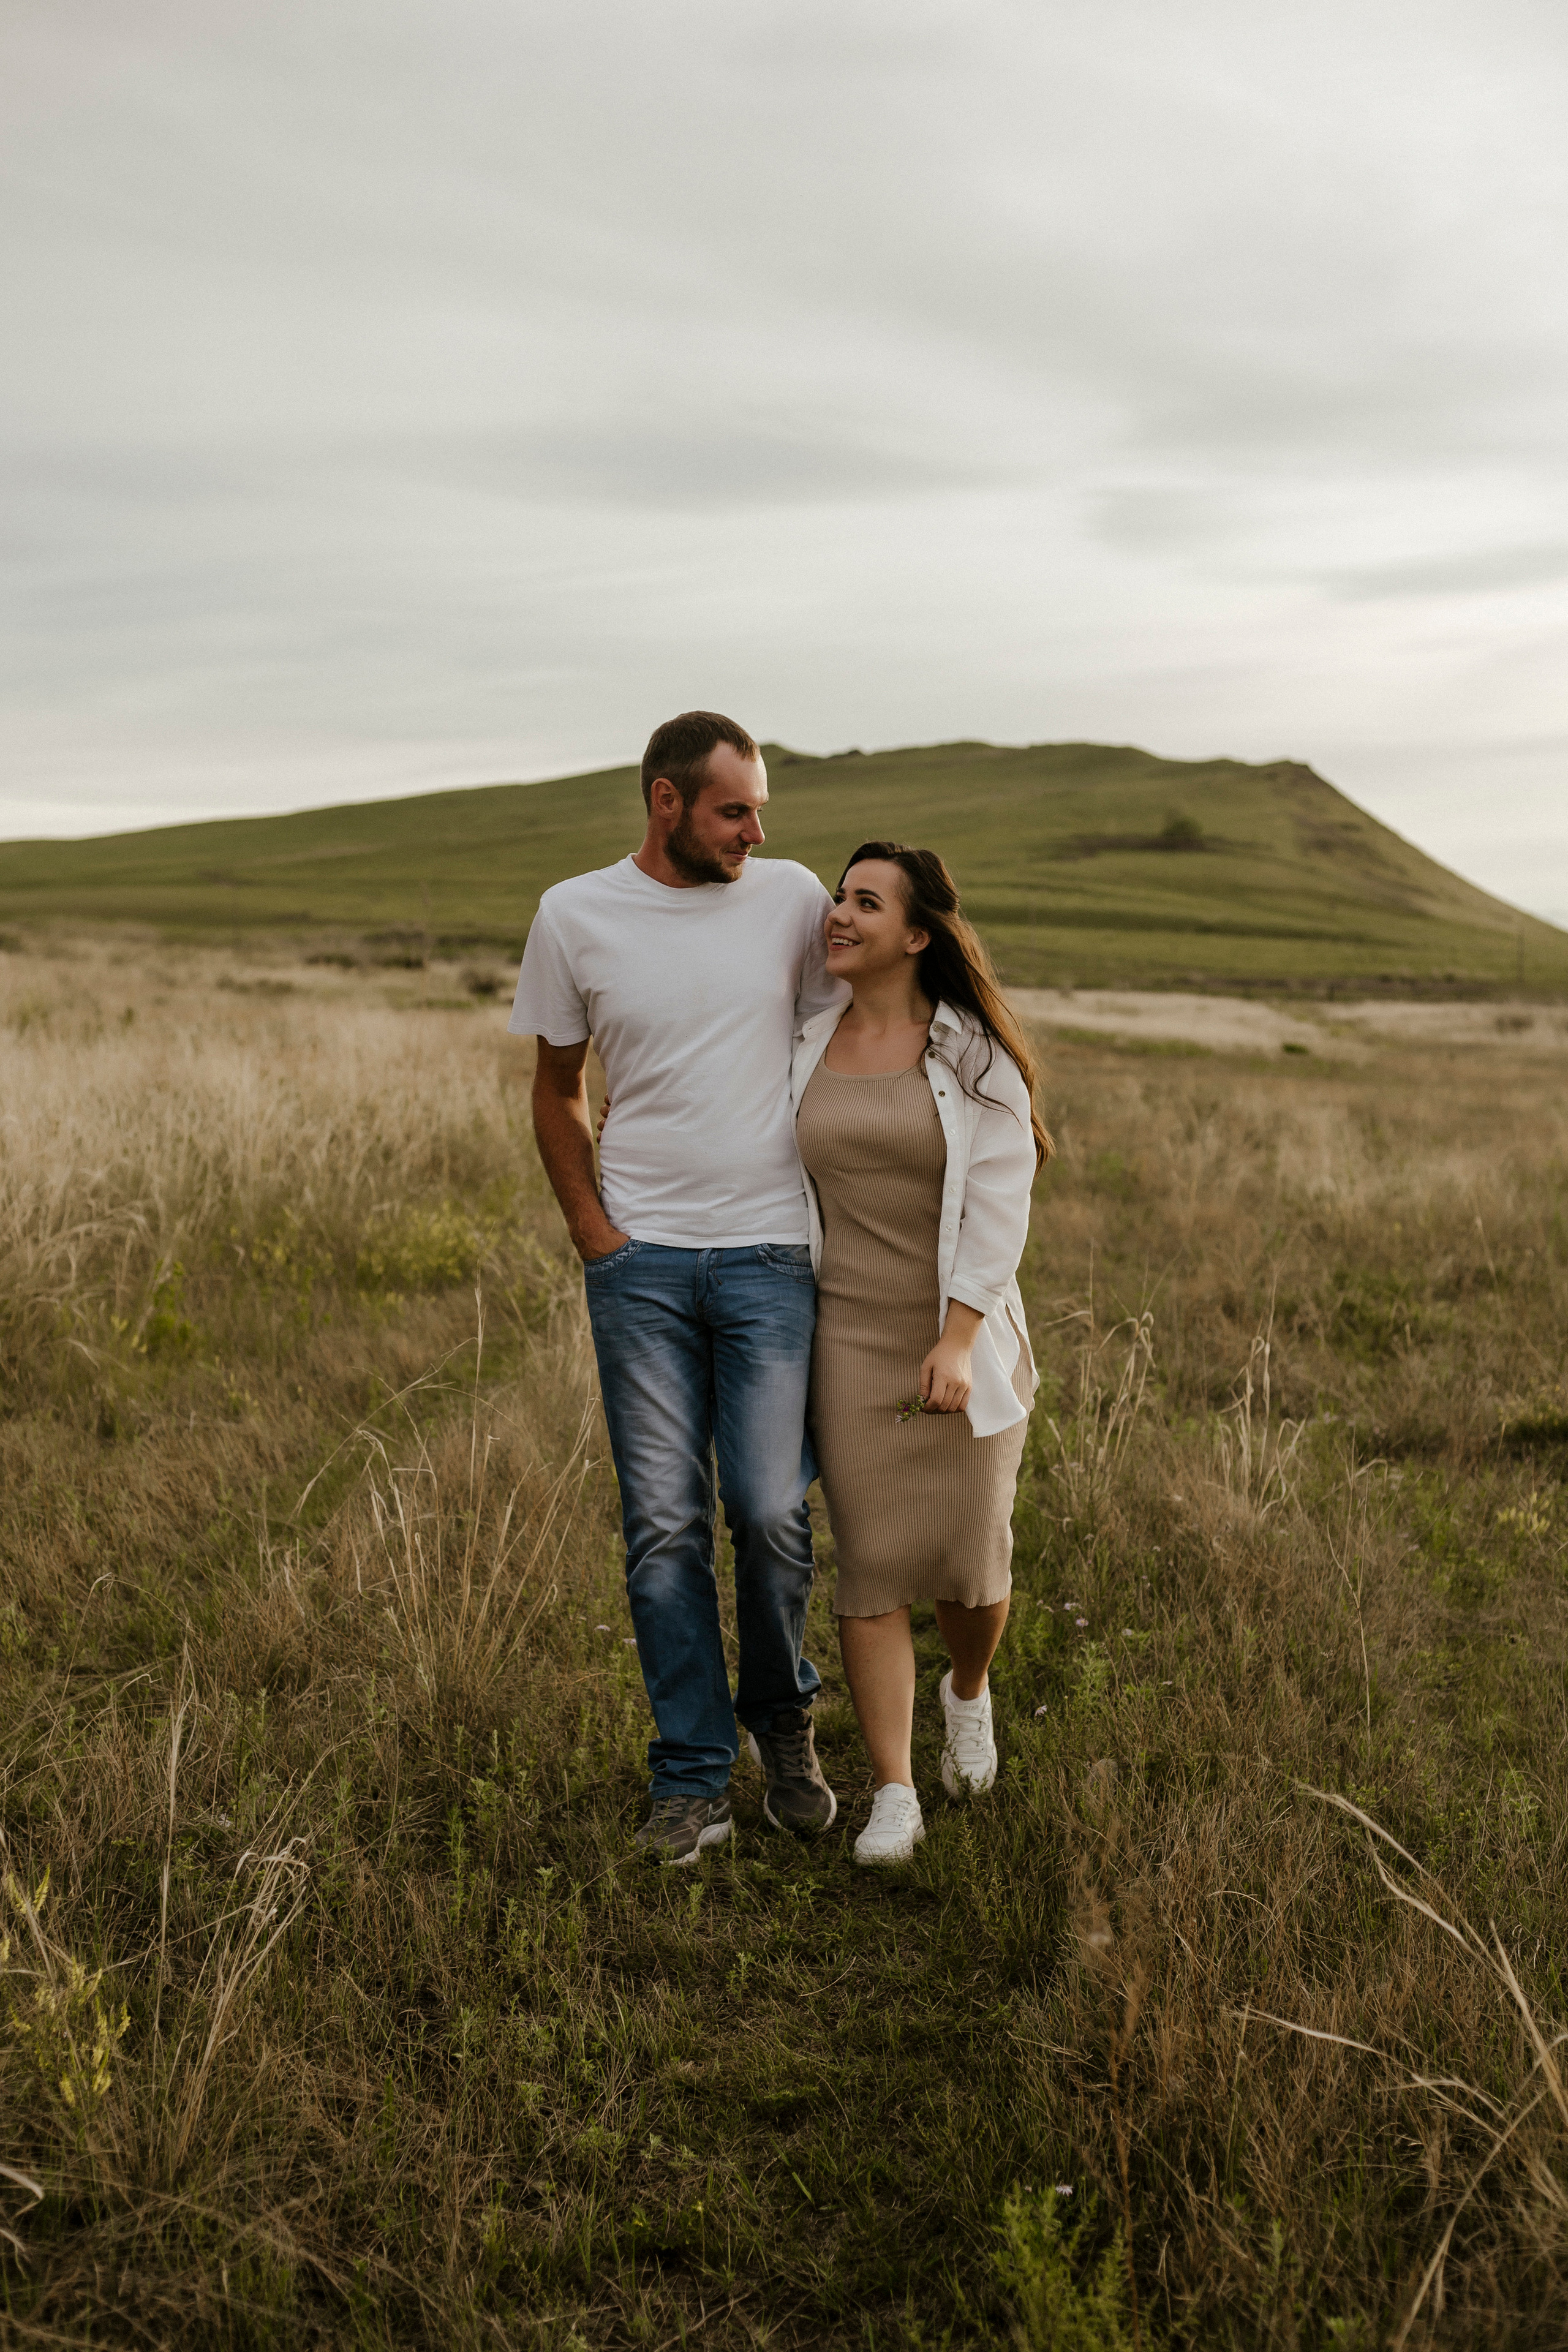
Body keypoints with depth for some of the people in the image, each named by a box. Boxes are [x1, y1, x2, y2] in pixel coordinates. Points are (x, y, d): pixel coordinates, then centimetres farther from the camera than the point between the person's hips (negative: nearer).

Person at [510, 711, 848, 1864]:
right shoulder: (575, 916, 3)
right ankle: (693, 1780, 13)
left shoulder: (791, 896, 3)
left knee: (770, 1510, -4)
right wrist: (593, 1229, 2)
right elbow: (558, 1090, 12)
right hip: (641, 1259, 0)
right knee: (665, 1525, 1)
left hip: (770, 1252, 0)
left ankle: (782, 1716, 24)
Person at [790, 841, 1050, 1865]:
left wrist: (959, 1342, -17)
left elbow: (1001, 1205, -11)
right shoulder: (808, 1048, 4)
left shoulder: (975, 1055, -7)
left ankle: (969, 1690, 37)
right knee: (873, 1567, -4)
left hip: (965, 1338, -2)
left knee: (970, 1565, 3)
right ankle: (895, 1797, 4)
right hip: (853, 1339, 2)